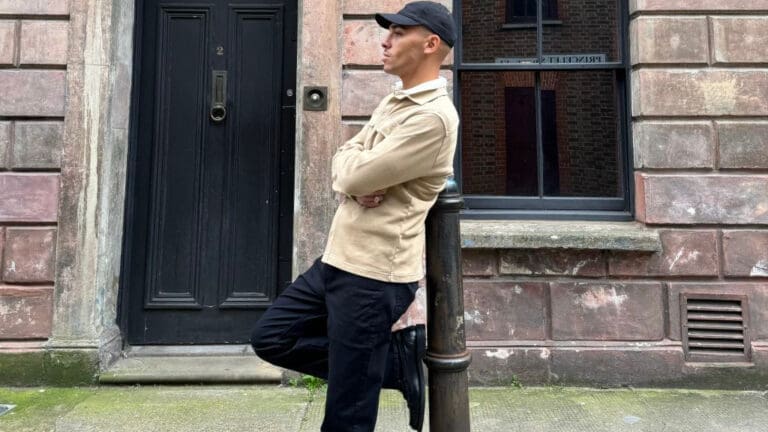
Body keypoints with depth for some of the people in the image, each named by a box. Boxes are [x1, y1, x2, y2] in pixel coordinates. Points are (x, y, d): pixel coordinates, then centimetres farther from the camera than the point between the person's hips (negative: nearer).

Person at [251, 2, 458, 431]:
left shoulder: (433, 115, -18)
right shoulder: (394, 101, 15)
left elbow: (354, 174, -21)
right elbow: (344, 168, 12)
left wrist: (354, 160, 2)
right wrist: (356, 179, -11)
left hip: (374, 274, -9)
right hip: (339, 259, 10)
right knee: (271, 337, 16)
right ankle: (396, 357, 15)